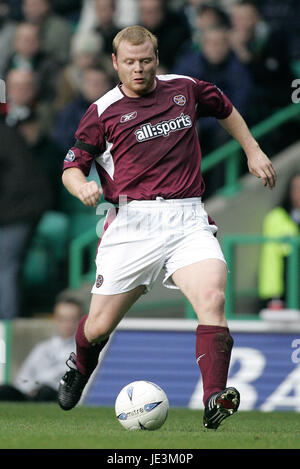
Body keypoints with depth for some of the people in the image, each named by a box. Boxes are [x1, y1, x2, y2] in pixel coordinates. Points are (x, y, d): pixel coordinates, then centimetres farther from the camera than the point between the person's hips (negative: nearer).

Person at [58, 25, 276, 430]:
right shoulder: (103, 112, 4)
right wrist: (82, 185, -15)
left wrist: (253, 152, 28)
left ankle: (215, 401, -34)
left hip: (188, 220, 1)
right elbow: (72, 167, 7)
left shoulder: (184, 89, 12)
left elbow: (225, 109, 32)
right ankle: (81, 366, 40)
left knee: (212, 297, -26)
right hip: (132, 223, -1)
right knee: (100, 326, 3)